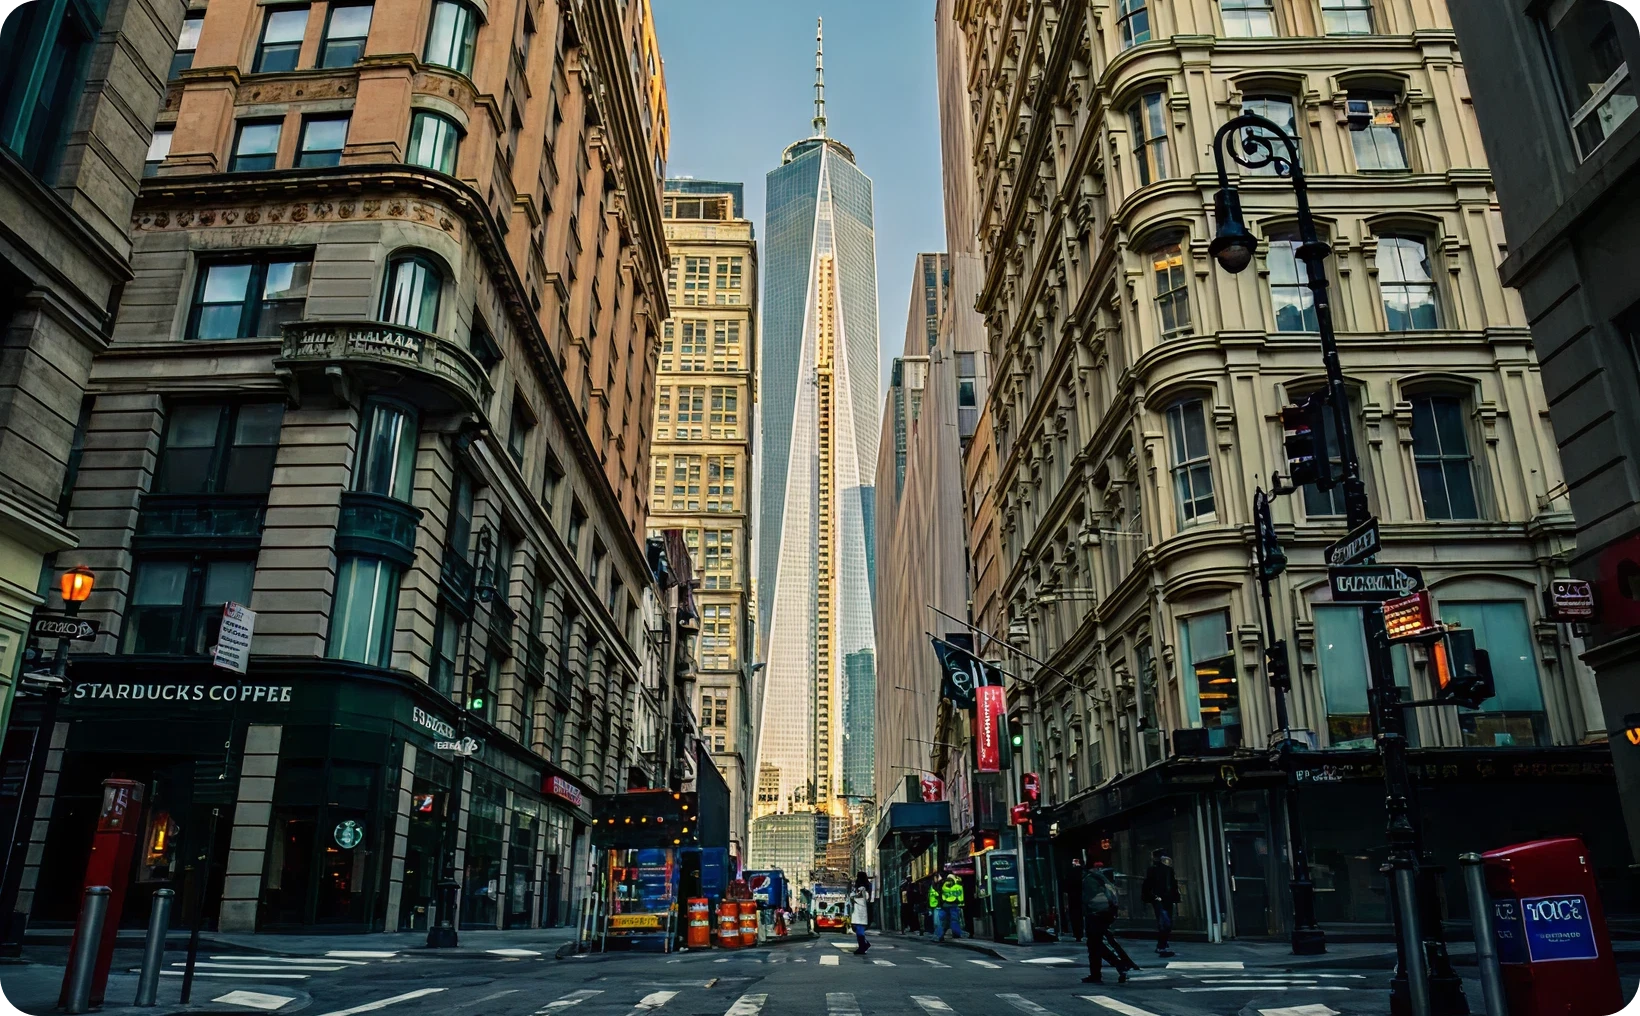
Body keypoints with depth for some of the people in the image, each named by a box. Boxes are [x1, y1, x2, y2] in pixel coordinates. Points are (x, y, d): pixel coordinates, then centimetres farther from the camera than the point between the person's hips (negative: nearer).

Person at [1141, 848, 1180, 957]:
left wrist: (1175, 900, 14)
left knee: (1165, 924, 12)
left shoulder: (1169, 870, 13)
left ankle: (1160, 946, 24)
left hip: (1168, 901, 7)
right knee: (1165, 924, -15)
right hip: (1159, 902, -7)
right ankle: (1162, 947, -12)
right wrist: (1154, 897, -15)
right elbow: (1147, 887, -11)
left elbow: (1174, 887, 19)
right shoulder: (1153, 870, -8)